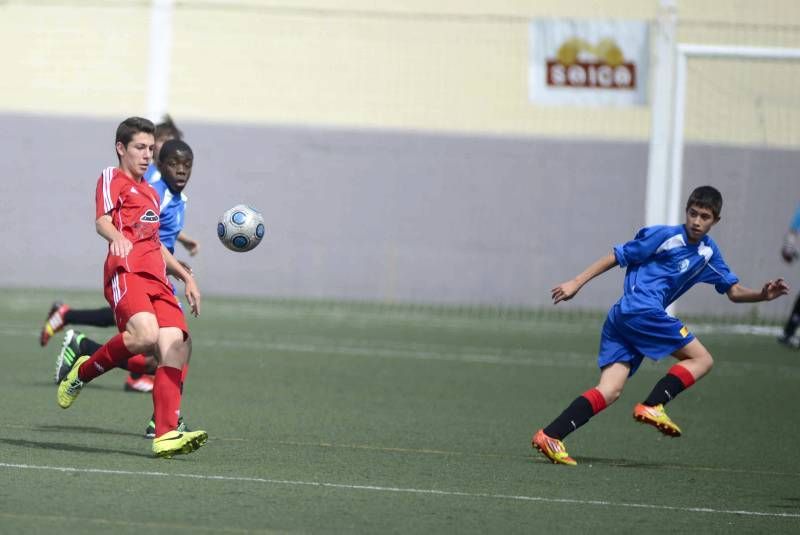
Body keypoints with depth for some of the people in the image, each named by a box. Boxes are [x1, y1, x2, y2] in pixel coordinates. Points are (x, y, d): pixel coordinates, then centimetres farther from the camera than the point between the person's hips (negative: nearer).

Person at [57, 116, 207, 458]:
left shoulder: (150, 193, 33)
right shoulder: (112, 179, 8)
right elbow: (102, 220, -10)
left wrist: (186, 277, 36)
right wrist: (116, 237, -32)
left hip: (157, 279, 8)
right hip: (126, 272, -8)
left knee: (176, 347, -11)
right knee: (145, 335, -31)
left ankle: (166, 435, -16)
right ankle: (82, 373, -5)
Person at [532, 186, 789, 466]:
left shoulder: (708, 252, 20)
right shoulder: (666, 236, -3)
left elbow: (733, 291, 22)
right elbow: (617, 256, -1)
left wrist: (763, 294, 2)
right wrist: (576, 283, -2)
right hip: (641, 309, -8)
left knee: (609, 392, -5)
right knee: (701, 359, -4)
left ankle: (549, 436, -16)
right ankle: (651, 406, -14)